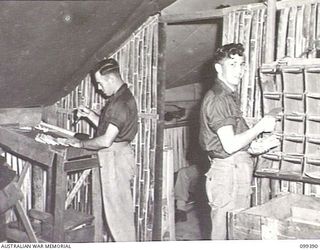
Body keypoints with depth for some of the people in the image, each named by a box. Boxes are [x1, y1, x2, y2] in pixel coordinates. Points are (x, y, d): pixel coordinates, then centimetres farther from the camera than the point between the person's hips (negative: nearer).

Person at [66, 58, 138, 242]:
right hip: (115, 156, 10)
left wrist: (81, 143, -14)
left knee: (117, 208, 0)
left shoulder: (121, 102, -21)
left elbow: (106, 140, -26)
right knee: (121, 207, 18)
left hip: (116, 158, -10)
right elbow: (108, 127, 20)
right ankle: (126, 243, 29)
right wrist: (90, 114, 8)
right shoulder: (120, 97, 11)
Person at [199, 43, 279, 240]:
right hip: (228, 173, -10)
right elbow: (230, 145, -22)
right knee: (226, 233, -4)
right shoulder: (218, 99, -15)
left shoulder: (231, 96, 17)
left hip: (238, 170, 10)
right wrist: (260, 127, -11)